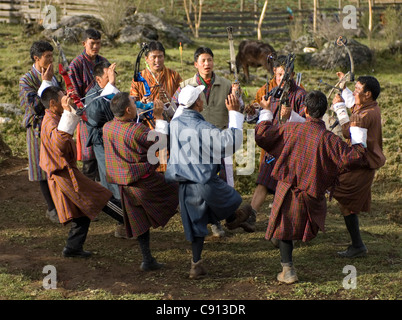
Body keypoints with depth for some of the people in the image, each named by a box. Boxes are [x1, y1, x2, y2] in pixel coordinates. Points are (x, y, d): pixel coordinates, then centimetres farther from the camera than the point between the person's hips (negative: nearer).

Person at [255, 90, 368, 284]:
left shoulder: (291, 129, -11)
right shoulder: (328, 139, -16)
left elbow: (262, 135, -2)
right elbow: (353, 157, -16)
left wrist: (266, 112, 14)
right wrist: (356, 132, -3)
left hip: (288, 189, 0)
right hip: (312, 193, 0)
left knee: (285, 228, 11)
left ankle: (288, 269, 2)